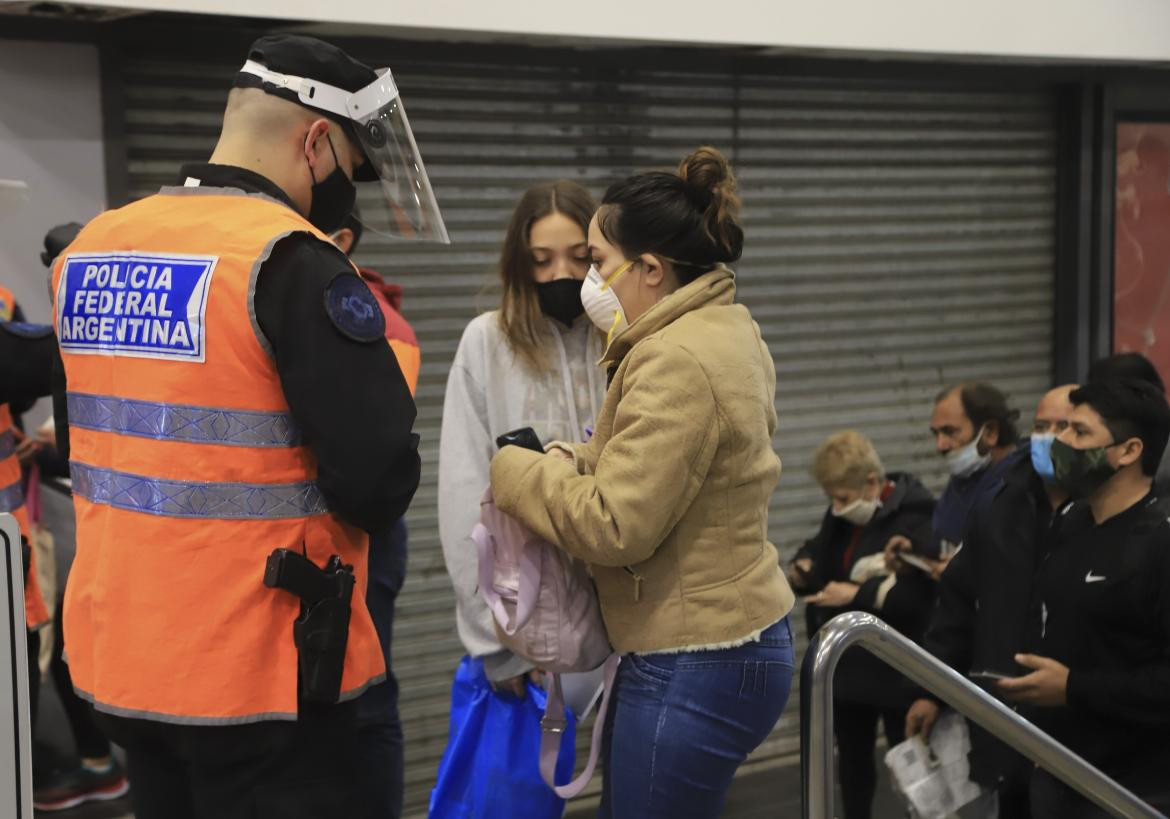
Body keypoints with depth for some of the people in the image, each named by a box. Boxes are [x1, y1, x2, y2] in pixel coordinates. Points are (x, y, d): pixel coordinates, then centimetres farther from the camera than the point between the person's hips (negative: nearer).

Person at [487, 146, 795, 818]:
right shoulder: (725, 329, 10)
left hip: (694, 671, -10)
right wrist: (568, 460, 1)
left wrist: (518, 471, -9)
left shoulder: (677, 362, -22)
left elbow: (615, 528, -23)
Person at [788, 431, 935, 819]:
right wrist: (803, 566, -1)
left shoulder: (914, 519, -20)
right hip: (846, 660, 7)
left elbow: (922, 592, -29)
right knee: (852, 758, 18)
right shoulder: (841, 515, 4)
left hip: (896, 666, -7)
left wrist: (858, 595, -27)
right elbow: (819, 547, 22)